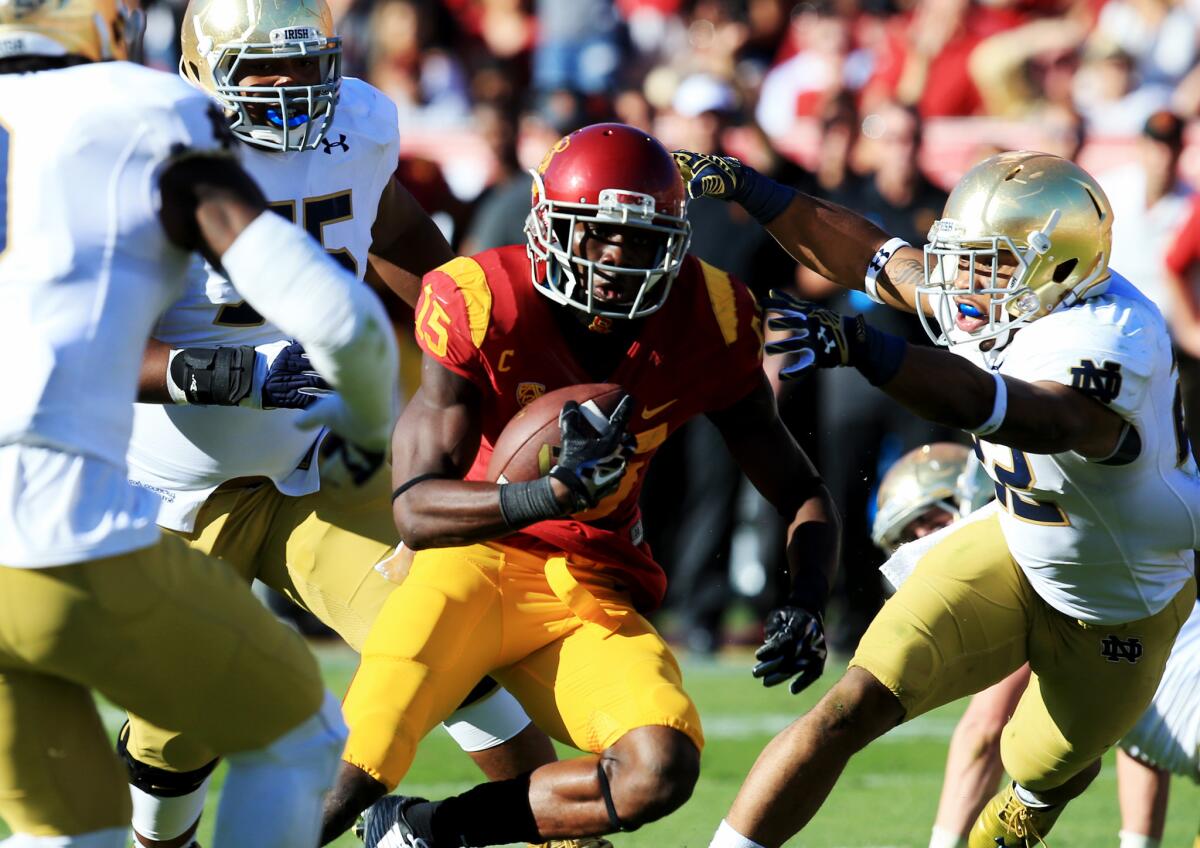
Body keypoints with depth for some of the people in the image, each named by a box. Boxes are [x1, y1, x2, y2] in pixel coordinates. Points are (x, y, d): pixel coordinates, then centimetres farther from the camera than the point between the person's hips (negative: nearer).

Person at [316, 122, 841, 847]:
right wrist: (554, 493, -39)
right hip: (476, 555, -3)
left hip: (595, 595, 3)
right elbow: (416, 510, -22)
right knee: (356, 768, -28)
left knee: (661, 770, -25)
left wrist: (806, 603, -16)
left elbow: (802, 495, 5)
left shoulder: (704, 322, -6)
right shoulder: (485, 306, -16)